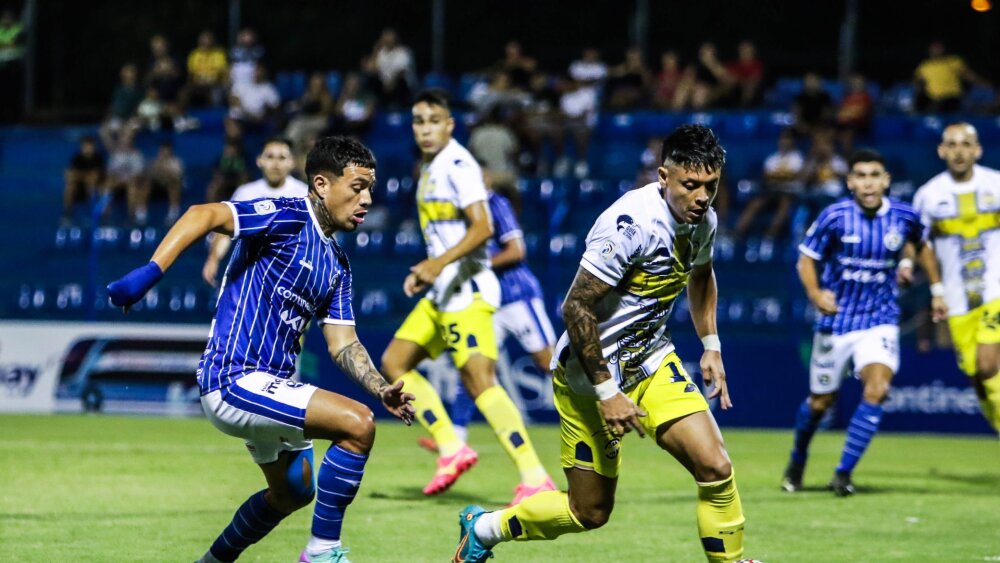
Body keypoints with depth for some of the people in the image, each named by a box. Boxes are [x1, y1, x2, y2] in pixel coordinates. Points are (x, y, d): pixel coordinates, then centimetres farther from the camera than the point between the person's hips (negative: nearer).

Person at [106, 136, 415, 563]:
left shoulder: (337, 264, 14)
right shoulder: (289, 217, -13)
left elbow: (342, 343, 11)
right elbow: (203, 215, -25)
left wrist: (381, 390, -6)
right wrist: (150, 272, -36)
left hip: (269, 385, 10)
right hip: (236, 380, -10)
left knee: (292, 492, 26)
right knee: (357, 423, -22)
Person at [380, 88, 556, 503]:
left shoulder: (458, 165, -12)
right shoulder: (430, 168, 17)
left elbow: (482, 227, -22)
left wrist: (440, 262, -31)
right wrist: (426, 273, 20)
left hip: (467, 290, -11)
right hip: (442, 292, 11)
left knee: (478, 379, -20)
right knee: (393, 363, 10)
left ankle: (535, 478, -24)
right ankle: (452, 450, 10)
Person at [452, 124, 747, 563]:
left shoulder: (703, 219, -2)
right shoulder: (632, 223, -28)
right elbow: (576, 307, -25)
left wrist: (711, 347, 14)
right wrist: (607, 392, -23)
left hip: (650, 359, 6)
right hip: (590, 369, -6)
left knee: (715, 467, -13)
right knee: (589, 511, 5)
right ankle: (483, 528, 29)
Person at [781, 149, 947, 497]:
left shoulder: (904, 217, -7)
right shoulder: (835, 217, -13)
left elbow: (921, 246, 15)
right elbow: (807, 258, -4)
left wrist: (936, 289, 16)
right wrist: (815, 292, -22)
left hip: (880, 321, 1)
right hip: (836, 321, -1)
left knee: (877, 390, -22)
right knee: (820, 401, 10)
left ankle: (843, 473, -11)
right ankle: (797, 461, 40)